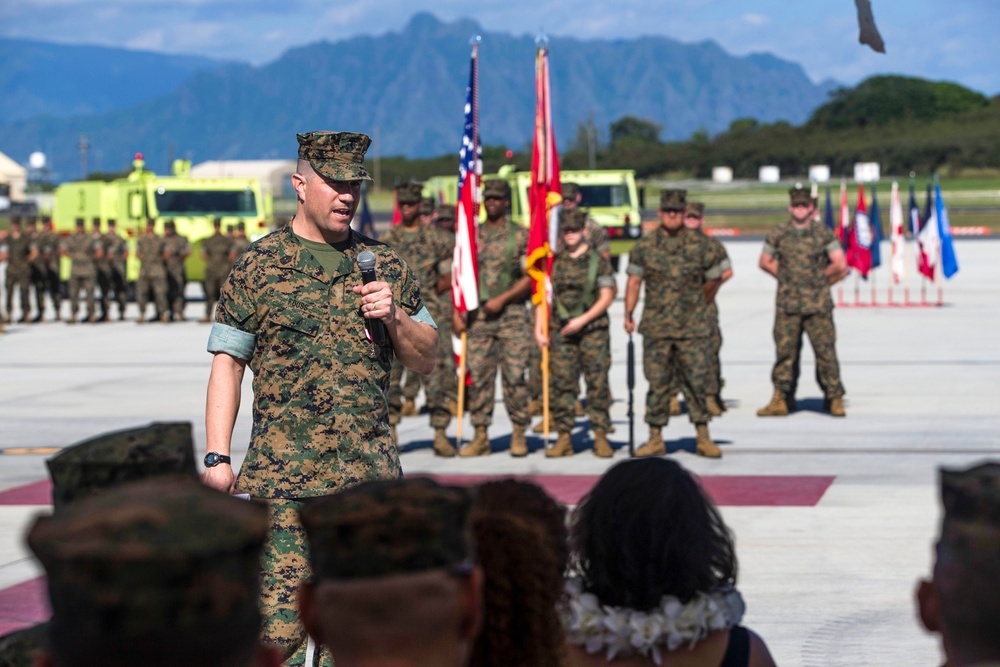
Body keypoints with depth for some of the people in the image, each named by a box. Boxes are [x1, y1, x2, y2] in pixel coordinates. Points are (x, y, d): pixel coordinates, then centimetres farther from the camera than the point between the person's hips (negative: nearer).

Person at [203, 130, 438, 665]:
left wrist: (394, 317, -5)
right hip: (281, 475, -3)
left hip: (371, 475, 3)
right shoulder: (258, 266, 2)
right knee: (277, 620, -9)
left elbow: (426, 361, 15)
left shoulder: (385, 266, 11)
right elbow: (227, 361, 2)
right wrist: (217, 456, -5)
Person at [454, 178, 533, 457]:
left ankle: (519, 434, 5)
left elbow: (530, 277, -3)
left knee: (514, 374, -4)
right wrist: (457, 312, 4)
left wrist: (502, 299, -11)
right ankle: (480, 436, 6)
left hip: (512, 314, -3)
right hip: (478, 316, 3)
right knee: (478, 375, 1)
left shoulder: (521, 235, 2)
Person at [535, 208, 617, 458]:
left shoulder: (598, 259, 1)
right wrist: (538, 329, 3)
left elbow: (606, 296, -2)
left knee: (598, 382, -3)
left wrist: (583, 319, -12)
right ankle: (564, 437, 6)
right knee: (561, 383, 0)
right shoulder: (553, 261, 9)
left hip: (593, 330, -2)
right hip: (560, 332, 2)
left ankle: (600, 436, 4)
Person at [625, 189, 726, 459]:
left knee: (697, 382, 1)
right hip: (656, 328, 1)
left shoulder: (699, 244, 1)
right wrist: (628, 315, 2)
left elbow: (714, 279, 14)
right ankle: (655, 439, 11)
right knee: (657, 383, 4)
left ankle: (703, 438, 9)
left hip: (693, 328, 0)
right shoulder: (645, 245, 3)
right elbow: (634, 280, 8)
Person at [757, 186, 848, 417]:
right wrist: (787, 278, 8)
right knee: (785, 351, 2)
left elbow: (840, 266, 0)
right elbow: (765, 262, 16)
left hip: (818, 304, -2)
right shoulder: (777, 235, 6)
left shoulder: (824, 233, 1)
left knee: (825, 351, -2)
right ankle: (780, 400, 6)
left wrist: (819, 278, 7)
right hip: (787, 305, 2)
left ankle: (834, 399, 6)